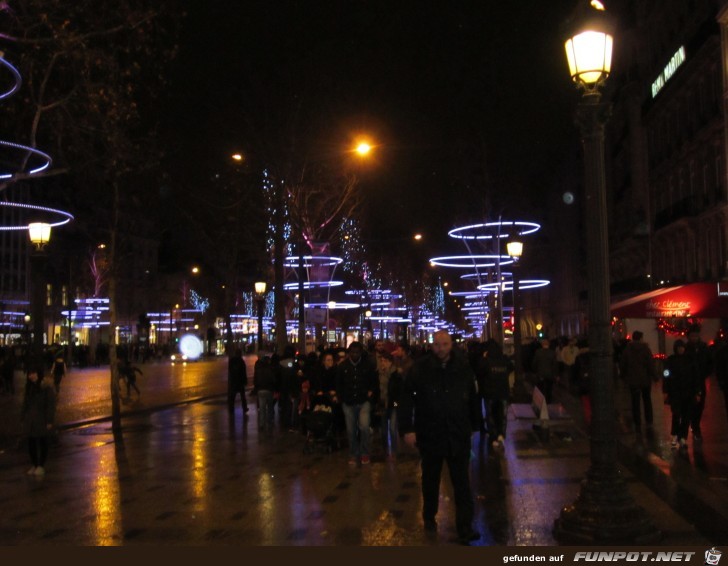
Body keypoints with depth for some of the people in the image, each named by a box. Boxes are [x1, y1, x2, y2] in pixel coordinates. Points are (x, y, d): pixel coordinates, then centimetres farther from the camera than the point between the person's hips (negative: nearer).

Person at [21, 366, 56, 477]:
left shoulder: (47, 388, -11)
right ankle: (34, 465, 21)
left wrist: (49, 421, -15)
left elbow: (51, 406, -12)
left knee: (42, 443, 5)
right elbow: (25, 404, 13)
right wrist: (23, 418, 8)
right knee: (31, 443, 9)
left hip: (42, 422, -5)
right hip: (30, 422, 6)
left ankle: (41, 466, 15)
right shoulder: (29, 388, 8)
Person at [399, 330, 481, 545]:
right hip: (429, 434, -1)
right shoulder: (420, 367, -10)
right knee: (430, 479, 18)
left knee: (462, 483, 0)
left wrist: (473, 425, 12)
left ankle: (465, 528, 6)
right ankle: (429, 517, 37)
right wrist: (407, 428, -13)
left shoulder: (463, 366, -3)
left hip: (458, 434, 1)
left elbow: (472, 397, 7)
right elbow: (407, 398, -9)